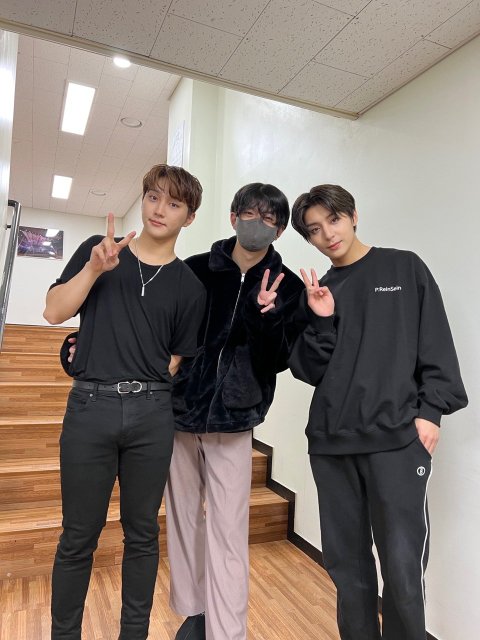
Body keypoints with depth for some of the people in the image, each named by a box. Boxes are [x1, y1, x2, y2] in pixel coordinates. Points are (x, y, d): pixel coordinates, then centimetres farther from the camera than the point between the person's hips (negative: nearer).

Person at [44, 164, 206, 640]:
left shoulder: (189, 286, 6)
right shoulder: (97, 249, 8)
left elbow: (178, 359, 8)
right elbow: (55, 312, 0)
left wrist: (146, 388, -2)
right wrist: (95, 269, -12)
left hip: (152, 413, 1)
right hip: (90, 406, 0)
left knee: (142, 534, 13)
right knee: (78, 537, 10)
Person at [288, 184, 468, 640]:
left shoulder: (404, 268, 6)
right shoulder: (317, 291, 12)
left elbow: (437, 347, 2)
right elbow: (308, 371, 5)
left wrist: (429, 411, -7)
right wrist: (321, 321, -9)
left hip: (396, 439, -3)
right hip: (330, 442, 3)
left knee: (402, 567, -2)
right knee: (345, 563, 12)